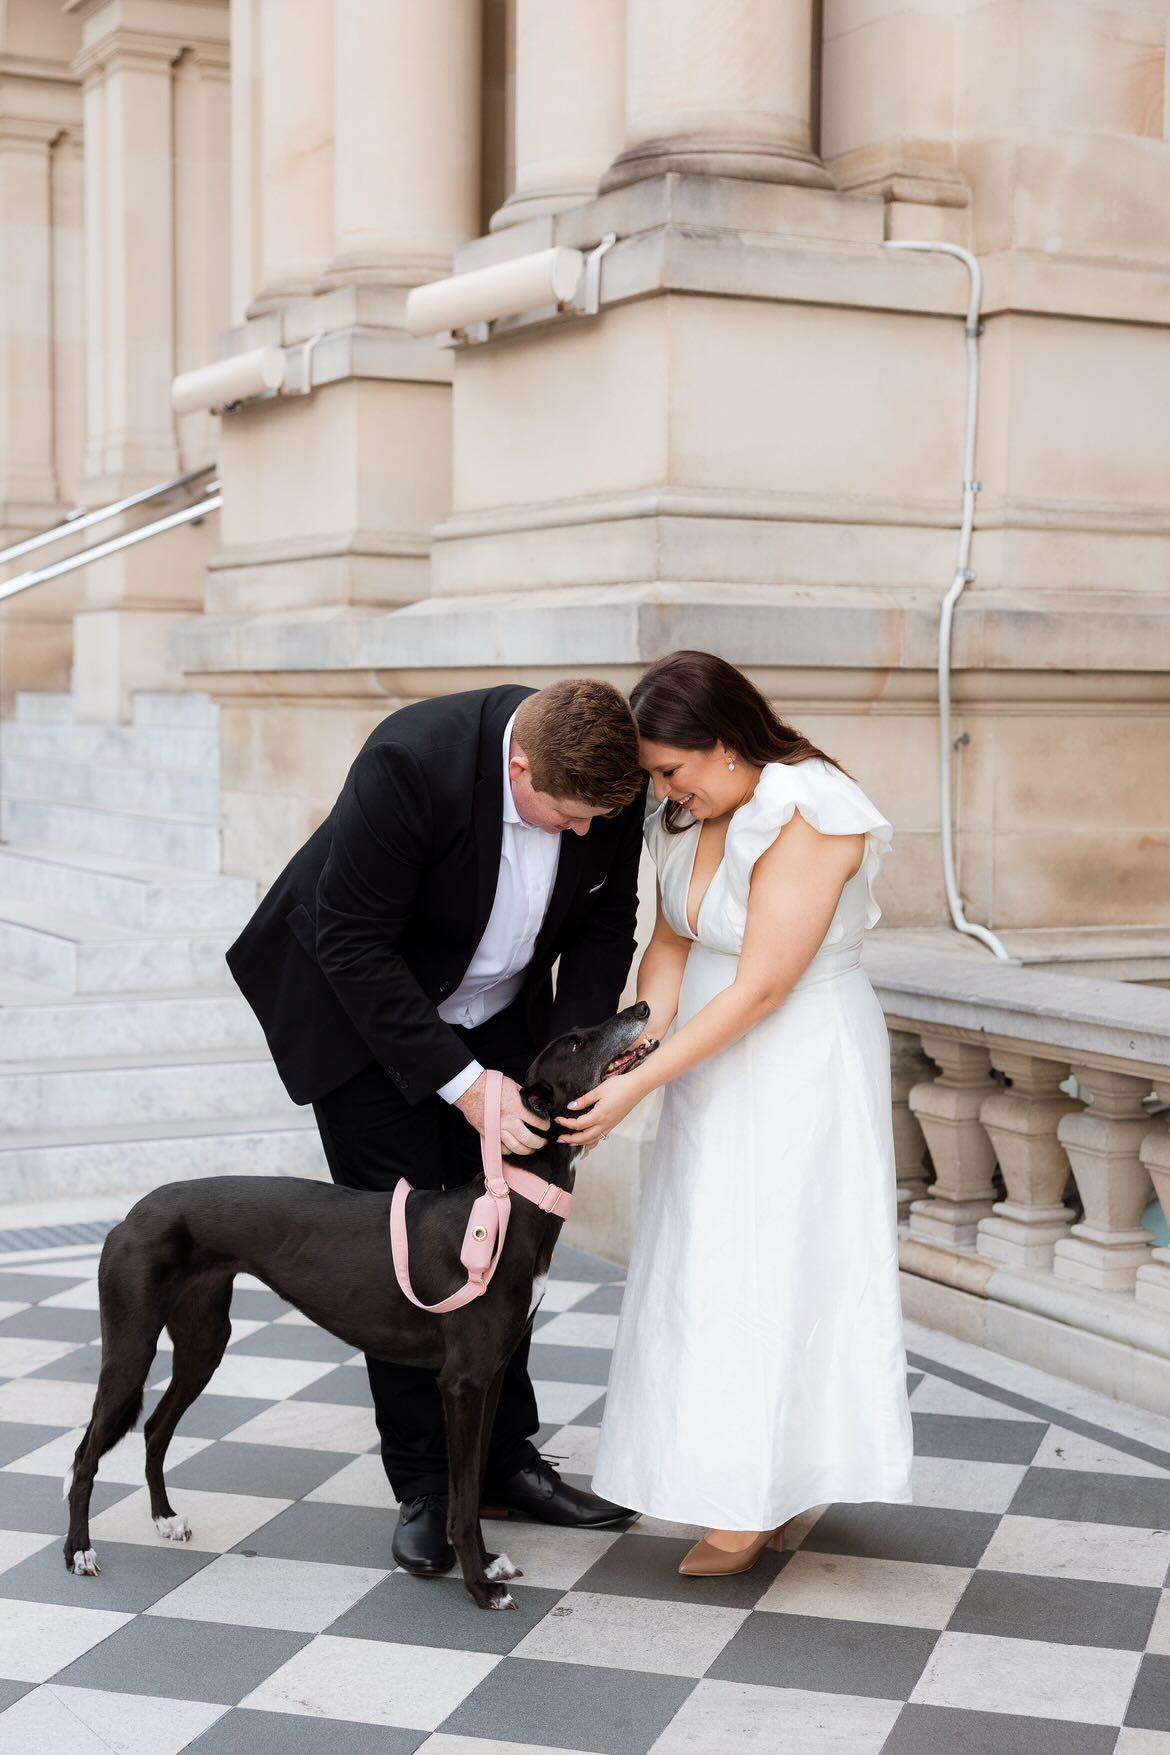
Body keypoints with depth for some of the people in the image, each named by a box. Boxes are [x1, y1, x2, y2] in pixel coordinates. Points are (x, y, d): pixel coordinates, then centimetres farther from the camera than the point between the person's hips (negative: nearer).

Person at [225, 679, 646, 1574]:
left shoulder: (612, 780, -20)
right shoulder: (412, 761, -36)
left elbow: (606, 922, -4)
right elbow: (352, 945, -29)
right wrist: (462, 1082, -31)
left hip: (494, 1009, 5)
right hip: (358, 1001, -5)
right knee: (402, 1238, -5)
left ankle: (505, 1456, 19)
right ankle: (425, 1484, 6)